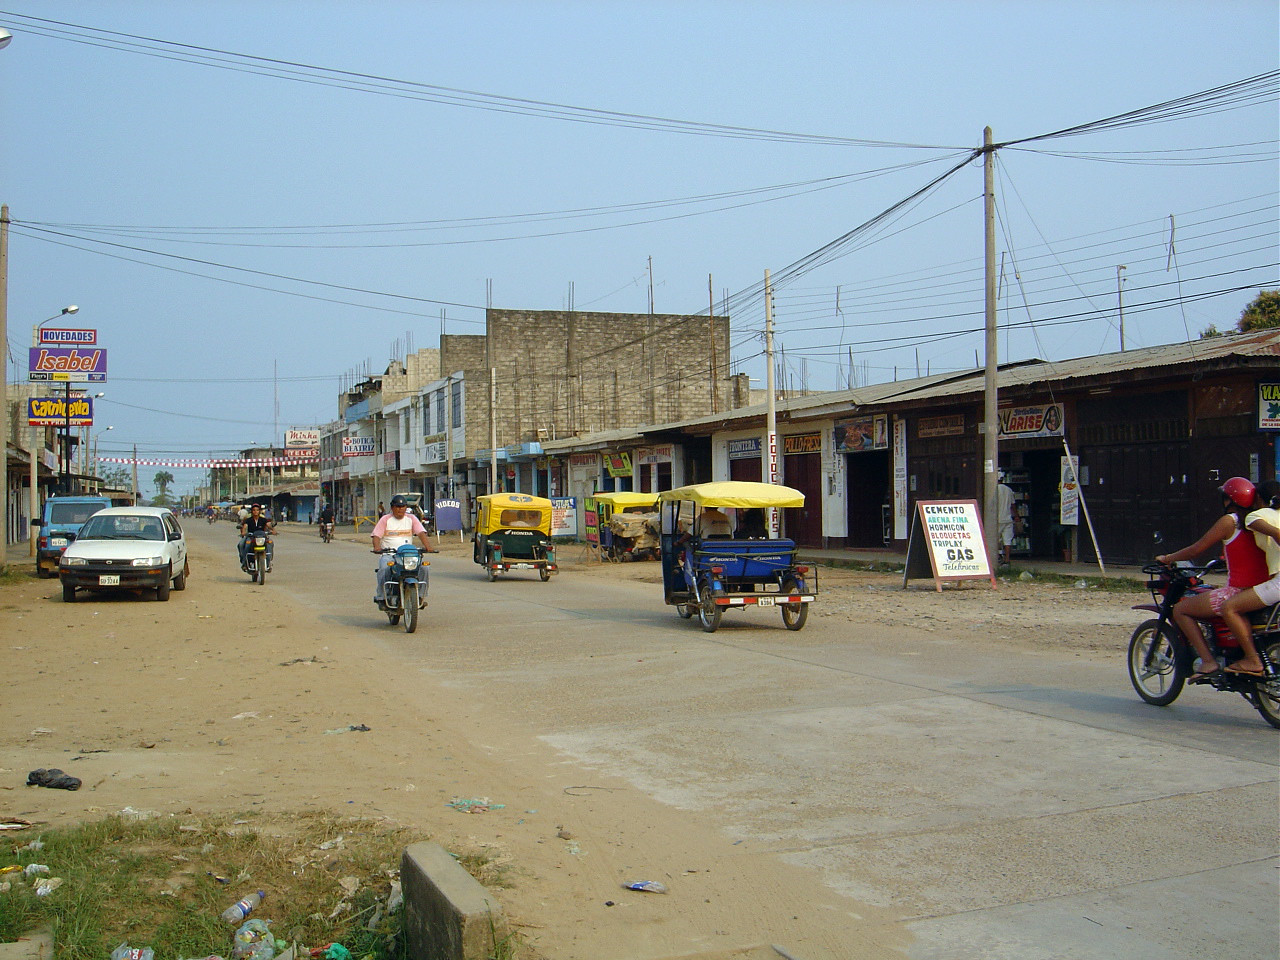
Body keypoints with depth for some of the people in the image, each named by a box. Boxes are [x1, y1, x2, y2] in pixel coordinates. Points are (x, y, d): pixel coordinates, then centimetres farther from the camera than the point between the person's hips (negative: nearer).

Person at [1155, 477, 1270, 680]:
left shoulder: (1229, 521, -9)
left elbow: (1197, 549, -5)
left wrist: (1167, 558, 8)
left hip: (1237, 592, -8)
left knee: (1180, 610, 2)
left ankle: (1208, 661, -7)